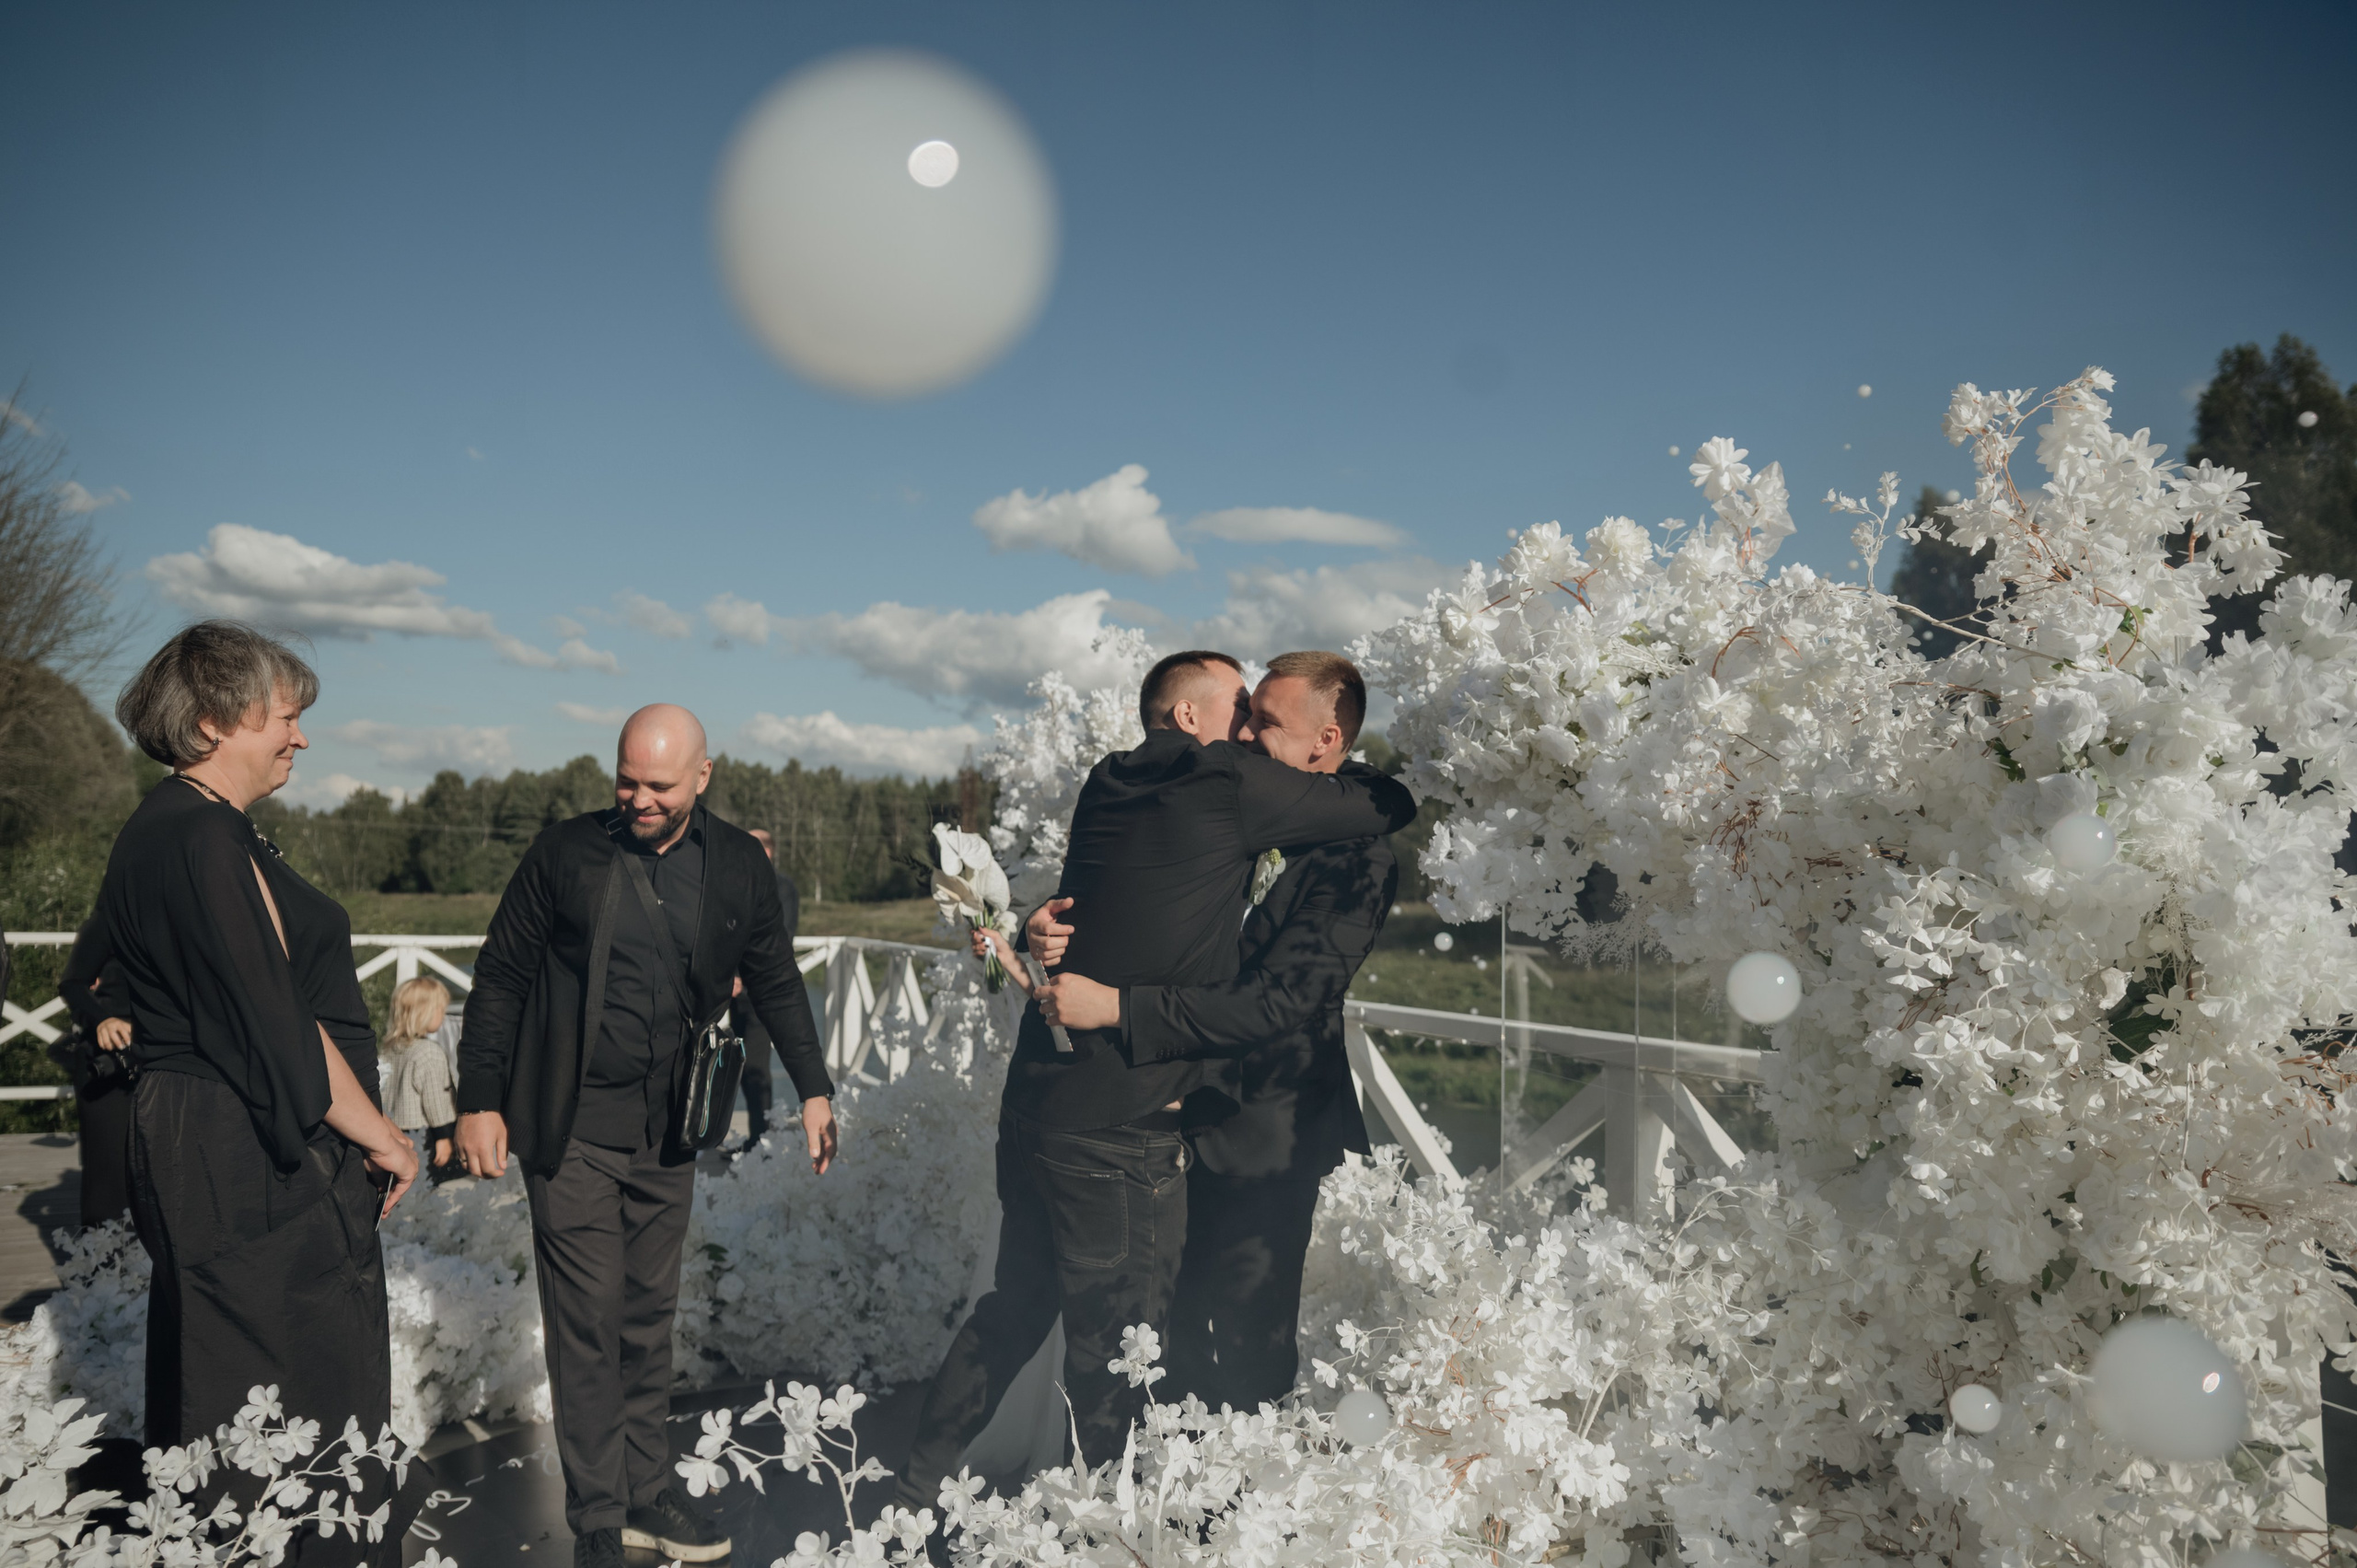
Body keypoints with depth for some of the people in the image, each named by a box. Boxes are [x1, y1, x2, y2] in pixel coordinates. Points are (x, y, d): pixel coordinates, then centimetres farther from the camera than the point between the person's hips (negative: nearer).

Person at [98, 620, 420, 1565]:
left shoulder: (166, 829, 14)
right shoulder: (202, 838, -19)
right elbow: (278, 1024, -22)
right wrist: (380, 1135, -11)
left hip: (193, 1152, 11)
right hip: (260, 1165, -11)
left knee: (209, 1398, 19)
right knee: (315, 1393, -2)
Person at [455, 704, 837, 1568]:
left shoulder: (739, 865, 2)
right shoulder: (564, 853, -4)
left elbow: (775, 981, 11)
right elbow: (500, 977, 0)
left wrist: (813, 1089, 9)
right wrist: (480, 1100, -3)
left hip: (667, 1135, 3)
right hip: (571, 1131, -3)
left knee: (649, 1316, 13)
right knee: (588, 1321, 0)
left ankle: (646, 1491, 26)